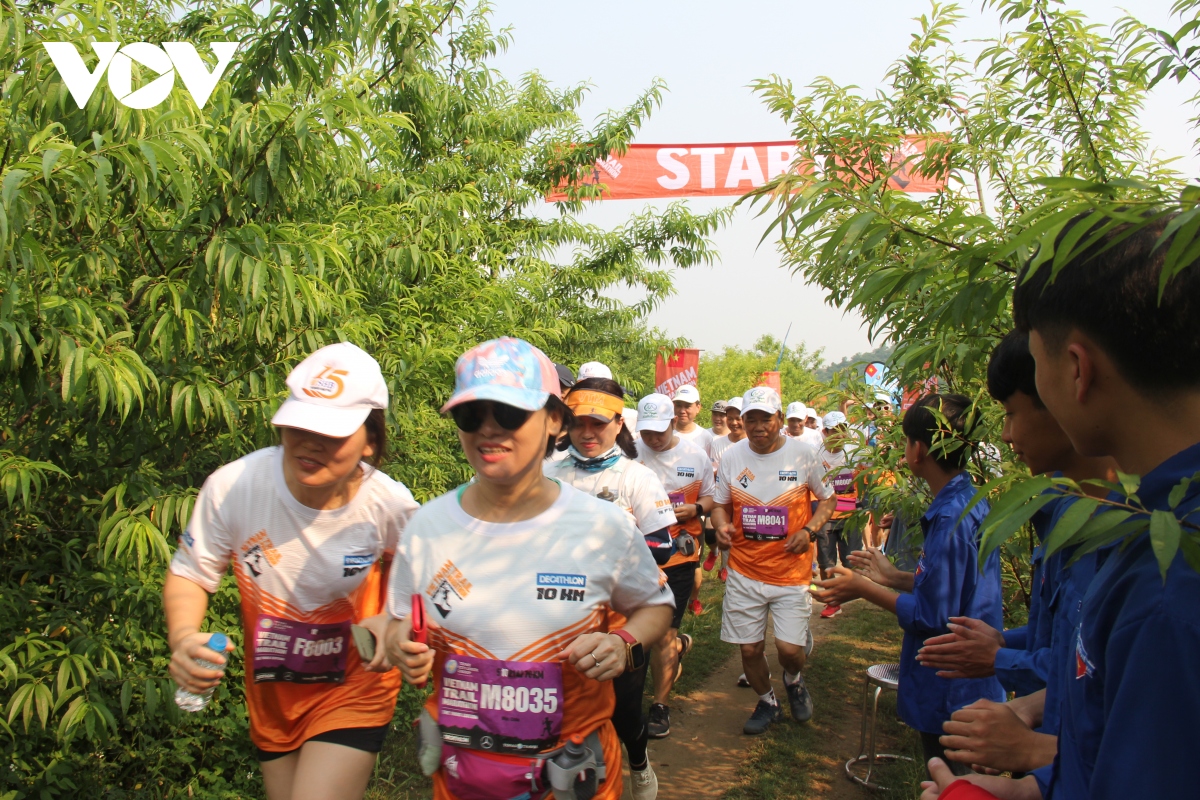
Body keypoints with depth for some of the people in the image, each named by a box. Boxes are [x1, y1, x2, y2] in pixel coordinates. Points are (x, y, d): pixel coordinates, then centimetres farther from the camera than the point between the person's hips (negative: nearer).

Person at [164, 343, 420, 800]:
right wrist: (183, 637, -26)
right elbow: (190, 574, -8)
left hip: (354, 688, -2)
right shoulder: (232, 487, -23)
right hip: (271, 690, 3)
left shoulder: (390, 505, -21)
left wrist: (393, 619, -19)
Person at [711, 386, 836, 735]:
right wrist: (721, 526, -12)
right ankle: (767, 702, 36)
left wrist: (809, 530, -11)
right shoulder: (731, 457, -1)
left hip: (791, 571, -2)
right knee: (748, 648, 6)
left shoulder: (803, 454, -5)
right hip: (744, 571, 2)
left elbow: (827, 499, 7)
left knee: (790, 647, -8)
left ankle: (794, 680, 30)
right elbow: (720, 505, 11)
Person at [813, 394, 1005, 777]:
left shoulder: (950, 520, -27)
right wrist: (891, 576, 15)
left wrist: (864, 588, -15)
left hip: (950, 698, -9)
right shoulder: (972, 502, 3)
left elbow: (932, 617, -25)